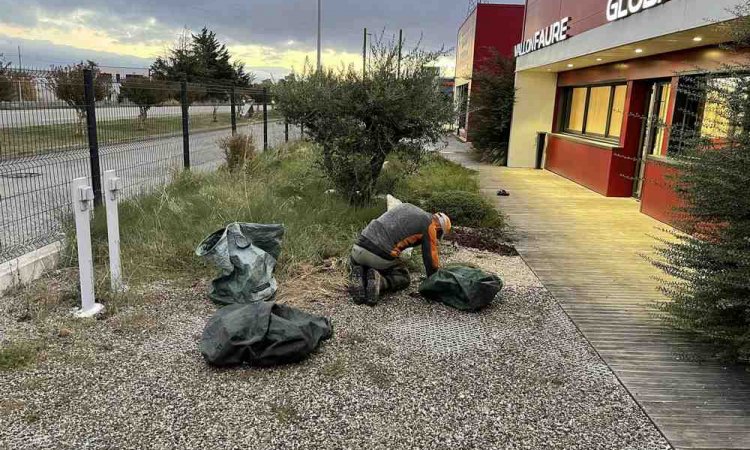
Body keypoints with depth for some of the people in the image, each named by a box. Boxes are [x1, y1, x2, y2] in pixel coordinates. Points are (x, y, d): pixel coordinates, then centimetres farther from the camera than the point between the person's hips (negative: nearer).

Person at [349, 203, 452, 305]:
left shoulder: (405, 206, 23)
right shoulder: (429, 225, 4)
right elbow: (430, 256, 9)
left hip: (358, 248, 6)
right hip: (380, 257, -5)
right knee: (404, 279, 20)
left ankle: (359, 277, 2)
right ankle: (380, 282, -8)